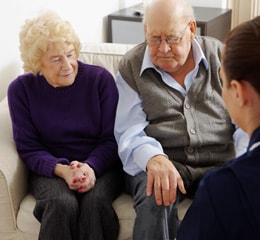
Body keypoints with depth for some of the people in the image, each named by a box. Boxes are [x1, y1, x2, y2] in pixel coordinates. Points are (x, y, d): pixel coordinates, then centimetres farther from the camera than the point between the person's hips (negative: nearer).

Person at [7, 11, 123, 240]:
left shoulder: (100, 78, -4)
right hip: (50, 170, 0)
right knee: (62, 204, -33)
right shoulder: (21, 89, -1)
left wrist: (91, 167, -23)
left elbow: (111, 139, -2)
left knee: (95, 201, -34)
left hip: (100, 166, 0)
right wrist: (61, 169, -20)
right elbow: (28, 148, 0)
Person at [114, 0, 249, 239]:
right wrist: (154, 159, -29)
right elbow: (129, 133, -6)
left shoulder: (221, 57, 7)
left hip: (218, 164, 2)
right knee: (156, 199, -35)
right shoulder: (131, 66, 4)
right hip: (156, 162, -2)